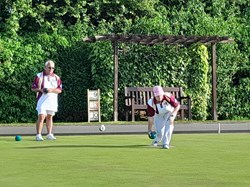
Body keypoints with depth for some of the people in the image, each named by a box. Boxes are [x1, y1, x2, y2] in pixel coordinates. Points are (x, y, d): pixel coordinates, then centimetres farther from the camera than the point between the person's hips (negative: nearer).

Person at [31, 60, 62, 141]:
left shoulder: (56, 78, 8)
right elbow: (33, 88, 2)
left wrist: (51, 90, -15)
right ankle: (38, 135, -12)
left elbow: (59, 90, 2)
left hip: (52, 100, 4)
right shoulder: (39, 76, 1)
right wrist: (40, 90, -17)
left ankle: (49, 134, 17)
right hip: (42, 100, -3)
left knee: (49, 117, 10)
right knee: (41, 117, -13)